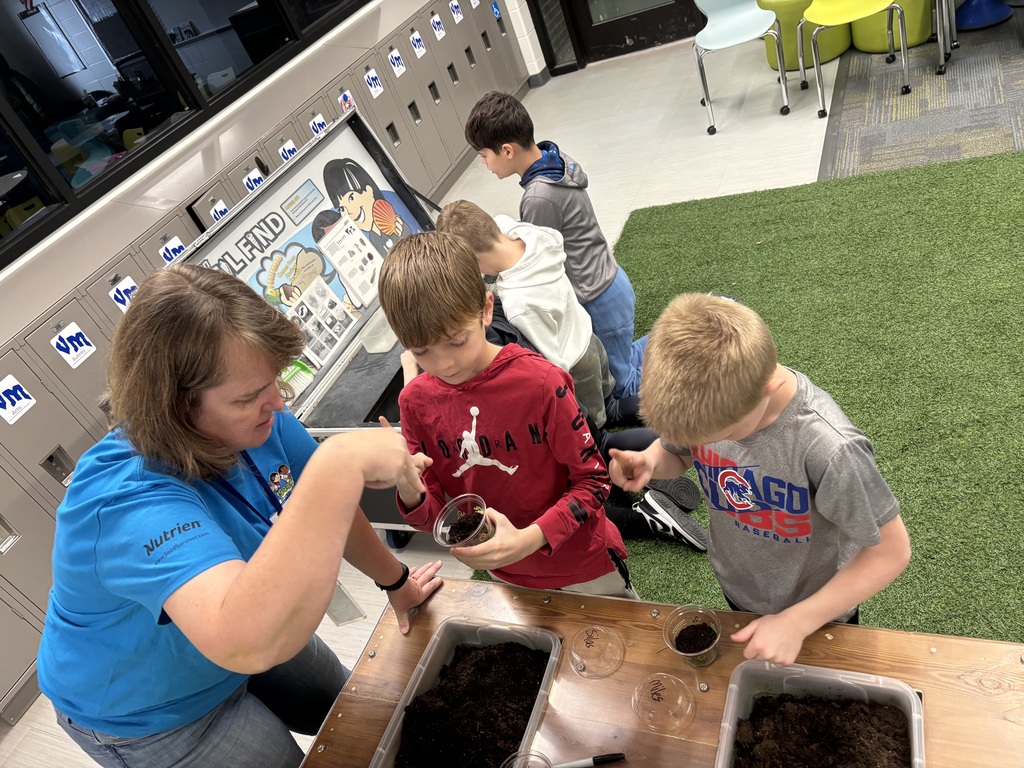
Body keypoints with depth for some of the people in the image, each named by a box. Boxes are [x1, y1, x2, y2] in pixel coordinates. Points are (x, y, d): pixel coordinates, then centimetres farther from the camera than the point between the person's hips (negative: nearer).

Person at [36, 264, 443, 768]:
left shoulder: (255, 419, -21)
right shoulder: (129, 503, -43)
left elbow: (325, 508, -2)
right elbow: (248, 643, -60)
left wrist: (394, 580, 6)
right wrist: (341, 464, -62)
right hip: (144, 711, -6)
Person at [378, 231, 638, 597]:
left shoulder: (540, 382, -25)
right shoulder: (415, 400, -13)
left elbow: (593, 479, -16)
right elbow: (435, 517, -6)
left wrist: (530, 538, -29)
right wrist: (410, 492, -28)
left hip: (581, 566, -3)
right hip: (504, 574, 3)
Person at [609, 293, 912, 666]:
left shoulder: (828, 448, -41)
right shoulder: (704, 400, -28)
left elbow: (891, 551, -26)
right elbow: (677, 450, -5)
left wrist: (796, 622, -27)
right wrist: (649, 461, -29)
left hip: (818, 611, -3)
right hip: (737, 588, 4)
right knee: (751, 670, 34)